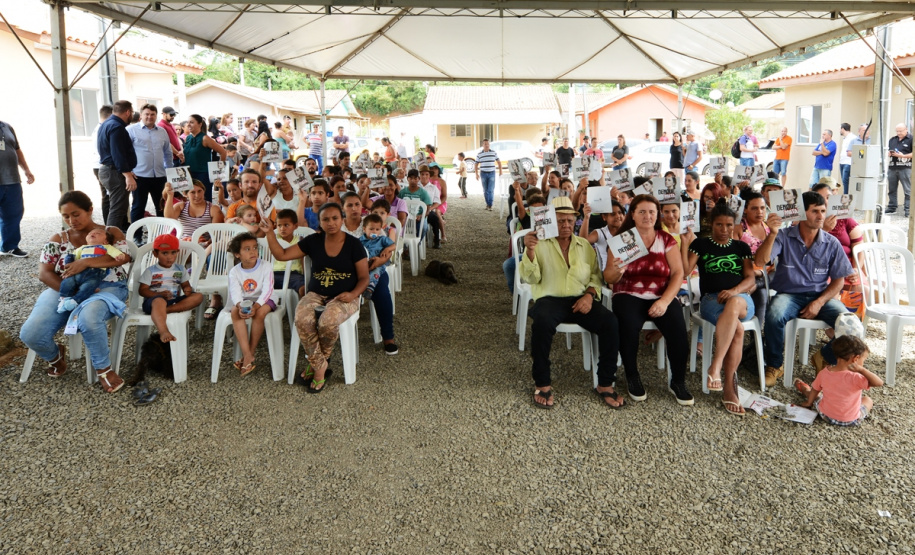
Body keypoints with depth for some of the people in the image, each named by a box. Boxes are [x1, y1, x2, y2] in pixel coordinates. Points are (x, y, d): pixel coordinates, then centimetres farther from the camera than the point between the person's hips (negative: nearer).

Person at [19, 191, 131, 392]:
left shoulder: (111, 232, 7)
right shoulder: (58, 239, 13)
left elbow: (125, 256, -12)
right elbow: (44, 272, 4)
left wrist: (86, 262, -24)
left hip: (106, 288, -3)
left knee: (88, 317, -41)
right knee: (29, 334, -20)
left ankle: (104, 369, -17)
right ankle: (55, 356, 17)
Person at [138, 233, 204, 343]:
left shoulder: (180, 269, 15)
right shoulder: (150, 271, 2)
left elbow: (185, 285, 16)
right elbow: (143, 290, -3)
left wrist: (187, 290, -10)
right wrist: (160, 294, -20)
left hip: (174, 301, 5)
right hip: (153, 301, -5)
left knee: (198, 297, -19)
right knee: (159, 301, -42)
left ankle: (166, 310, -33)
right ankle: (163, 332, -61)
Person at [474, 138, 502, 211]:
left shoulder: (493, 152, 3)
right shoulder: (479, 154, 2)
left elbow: (499, 162, 10)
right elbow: (476, 165, 6)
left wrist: (500, 171, 4)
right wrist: (476, 174, -2)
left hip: (492, 173, -1)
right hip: (483, 173, 1)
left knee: (491, 190, -10)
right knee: (485, 190, 7)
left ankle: (490, 205, -11)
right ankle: (487, 204, 19)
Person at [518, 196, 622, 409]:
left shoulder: (584, 246, 17)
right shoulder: (540, 243, 7)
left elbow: (595, 276, 13)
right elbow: (531, 278, -4)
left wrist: (590, 295, -8)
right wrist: (530, 251, -21)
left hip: (581, 300, 3)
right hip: (550, 299, -3)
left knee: (610, 321, -25)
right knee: (542, 322, -37)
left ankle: (605, 384, -10)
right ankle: (542, 384, -19)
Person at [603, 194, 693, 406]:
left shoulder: (667, 240, 7)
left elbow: (678, 273, -2)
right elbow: (609, 278, 0)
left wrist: (665, 301, -17)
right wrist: (616, 271, -24)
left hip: (662, 297, 1)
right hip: (629, 296, -1)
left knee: (678, 328, -27)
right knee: (628, 324, -33)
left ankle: (678, 381, -4)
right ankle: (632, 378, -9)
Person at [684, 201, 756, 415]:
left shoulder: (742, 247, 22)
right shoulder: (701, 244, 17)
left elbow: (750, 278, 10)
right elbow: (685, 270, 4)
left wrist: (735, 290, -11)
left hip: (741, 298, 1)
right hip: (711, 298, -1)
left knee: (734, 304, -42)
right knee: (737, 329, -36)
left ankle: (716, 366, -47)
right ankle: (730, 386, -36)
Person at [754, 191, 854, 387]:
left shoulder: (832, 243, 3)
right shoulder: (784, 237, -4)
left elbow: (838, 280, 6)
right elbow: (760, 261, -17)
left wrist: (819, 303, -10)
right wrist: (773, 233, -29)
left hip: (820, 296, 2)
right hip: (789, 294, -2)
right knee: (774, 316, -36)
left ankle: (824, 358, 8)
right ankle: (774, 365, -11)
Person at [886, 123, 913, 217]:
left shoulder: (911, 139, -3)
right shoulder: (892, 140, 15)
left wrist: (902, 156, -16)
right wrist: (889, 153, 0)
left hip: (905, 168, -6)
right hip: (892, 167, 6)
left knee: (908, 190, -4)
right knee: (891, 189, 11)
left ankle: (908, 210, -3)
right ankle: (891, 208, 20)